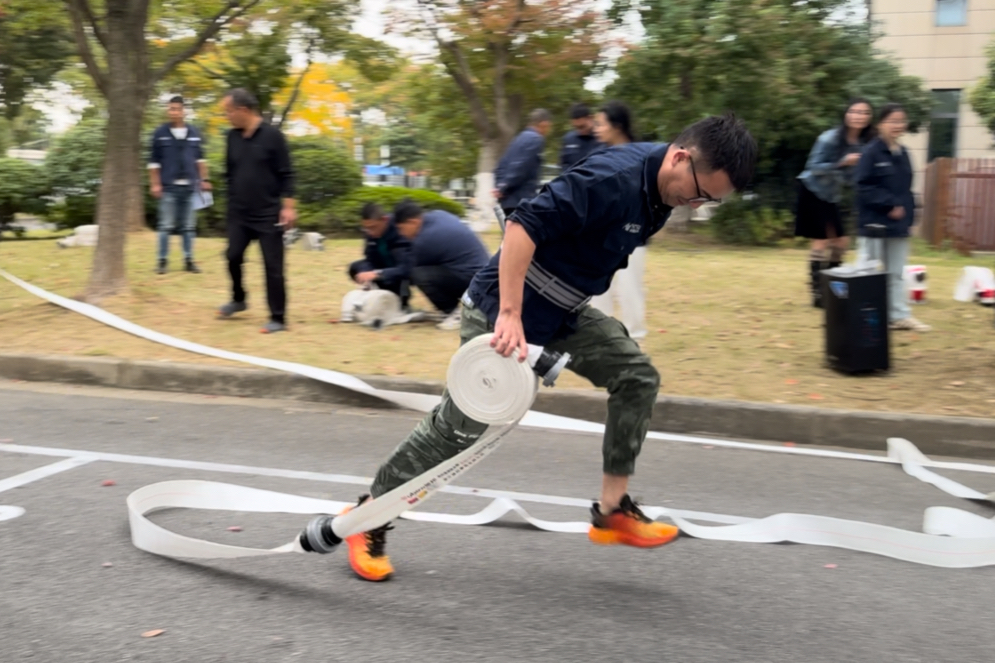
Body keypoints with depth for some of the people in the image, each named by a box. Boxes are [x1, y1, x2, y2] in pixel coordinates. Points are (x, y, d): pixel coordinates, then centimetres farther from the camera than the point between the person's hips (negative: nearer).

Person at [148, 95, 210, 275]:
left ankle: (188, 260, 14)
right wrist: (155, 184, -5)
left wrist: (204, 180, 9)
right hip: (169, 187, -2)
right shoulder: (160, 133, -1)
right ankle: (162, 260, 7)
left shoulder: (194, 132, 7)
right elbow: (154, 161, 0)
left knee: (189, 226, 7)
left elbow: (200, 158, 14)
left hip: (190, 186, 3)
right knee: (166, 226, 0)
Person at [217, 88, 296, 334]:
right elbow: (229, 173, 15)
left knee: (273, 266, -2)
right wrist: (232, 203, 13)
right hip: (239, 215, 5)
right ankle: (238, 299, 33)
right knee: (233, 257, 7)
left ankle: (278, 318, 5)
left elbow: (286, 174, -9)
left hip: (268, 215, -5)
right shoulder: (233, 137, 6)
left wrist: (288, 206, -15)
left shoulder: (272, 136, -10)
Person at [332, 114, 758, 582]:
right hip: (501, 310, -9)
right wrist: (510, 314, -38)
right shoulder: (613, 177, -28)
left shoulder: (662, 189, 1)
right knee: (459, 428, -3)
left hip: (563, 314, 9)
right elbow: (524, 226, -33)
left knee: (637, 376, -1)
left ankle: (612, 511, 9)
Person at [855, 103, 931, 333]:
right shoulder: (871, 153, -12)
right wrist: (890, 204, -19)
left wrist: (909, 215, 8)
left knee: (896, 274, 13)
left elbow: (906, 190, 17)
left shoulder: (903, 153, 11)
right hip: (874, 224, -7)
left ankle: (899, 315, 20)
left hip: (899, 224, 7)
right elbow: (864, 188, -17)